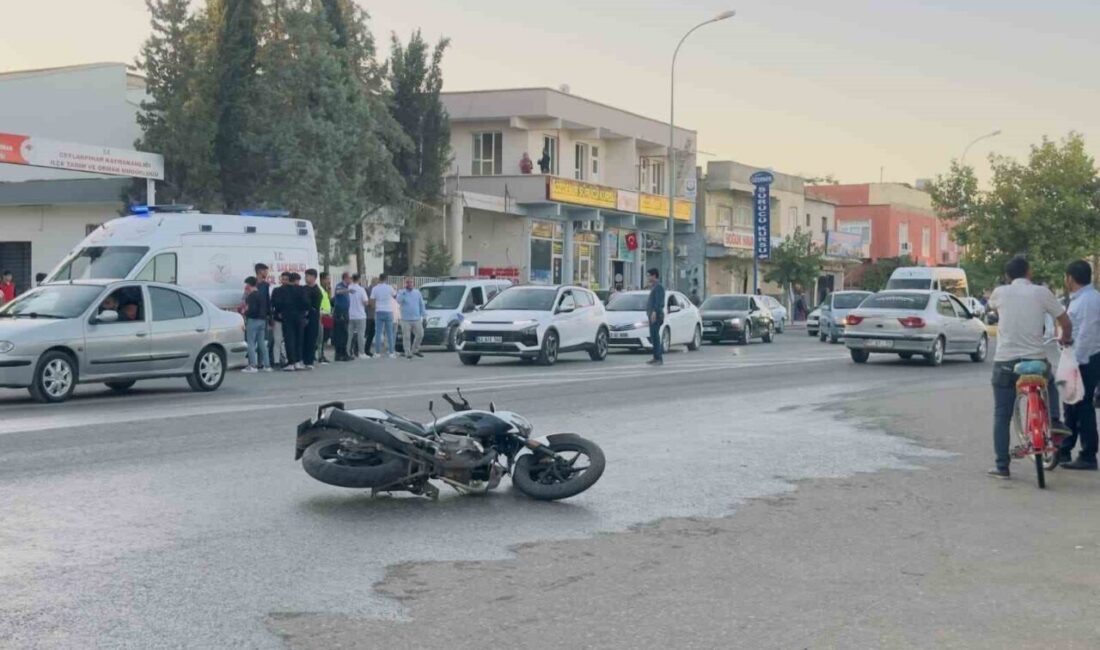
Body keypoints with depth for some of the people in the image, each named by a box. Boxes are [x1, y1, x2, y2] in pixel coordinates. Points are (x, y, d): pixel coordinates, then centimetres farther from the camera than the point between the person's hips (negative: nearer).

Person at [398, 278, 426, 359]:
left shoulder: (417, 292, 11)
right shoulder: (402, 292, 1)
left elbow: (421, 304, 16)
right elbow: (399, 301, -18)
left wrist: (423, 315, 12)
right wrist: (404, 291, -24)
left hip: (417, 319, 3)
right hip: (406, 319, -3)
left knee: (420, 334, 1)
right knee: (406, 337, -4)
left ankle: (415, 350, 18)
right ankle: (408, 353, 2)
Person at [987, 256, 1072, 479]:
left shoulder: (1000, 293, 1)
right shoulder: (1041, 293, -1)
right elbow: (1066, 323, 4)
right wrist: (1066, 339, 25)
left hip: (1005, 361, 0)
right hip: (1036, 359, 0)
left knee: (1001, 416, 7)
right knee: (1049, 384, 34)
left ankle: (1002, 466, 4)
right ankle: (1054, 420, 12)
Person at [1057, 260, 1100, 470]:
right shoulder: (1080, 298, 14)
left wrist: (1076, 361, -24)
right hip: (1079, 360, 10)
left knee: (1083, 407, -4)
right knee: (1072, 407, 16)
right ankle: (1064, 450, 25)